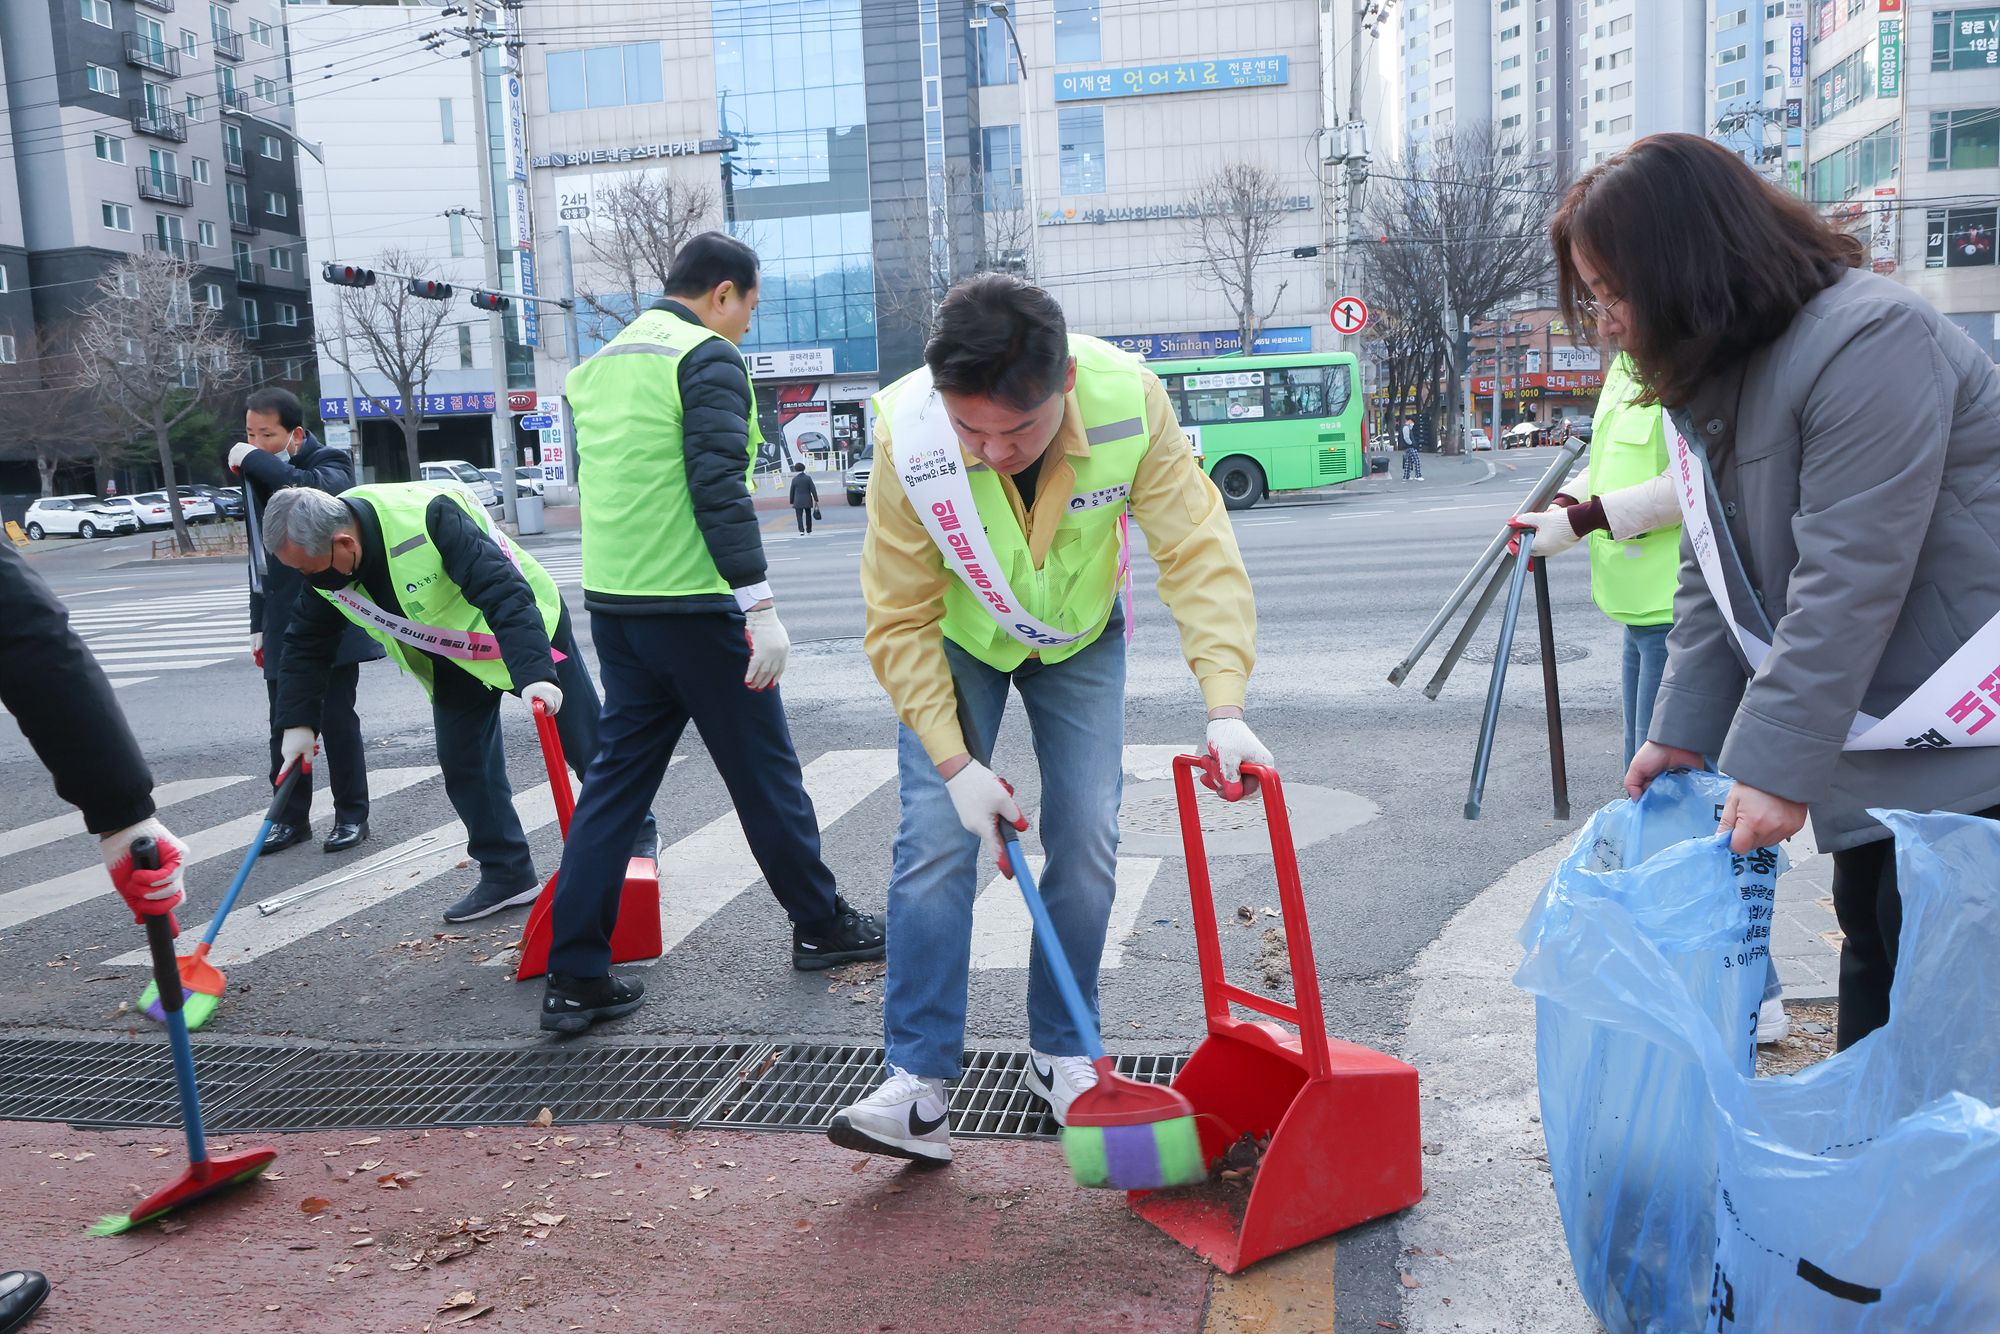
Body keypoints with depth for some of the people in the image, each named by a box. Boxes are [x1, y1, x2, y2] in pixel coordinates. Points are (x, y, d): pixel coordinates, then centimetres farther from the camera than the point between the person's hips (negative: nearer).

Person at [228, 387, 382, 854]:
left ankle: (352, 816, 10)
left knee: (338, 721, -1)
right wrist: (258, 622, 20)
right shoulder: (257, 475, 14)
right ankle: (292, 817, 18)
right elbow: (261, 555, 21)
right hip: (283, 623, 6)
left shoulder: (330, 463, -6)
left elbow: (310, 488, -33)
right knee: (286, 725, 8)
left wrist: (253, 459, -20)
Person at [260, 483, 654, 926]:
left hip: (525, 629, -6)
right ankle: (507, 874, 14)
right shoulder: (319, 558, -13)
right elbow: (308, 641, 1)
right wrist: (298, 721, -5)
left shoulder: (428, 519, -38)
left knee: (586, 744, 2)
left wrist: (534, 673, -50)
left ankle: (636, 840, 21)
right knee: (463, 764, 1)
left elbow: (504, 594, -41)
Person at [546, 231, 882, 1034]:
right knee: (764, 771, 7)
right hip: (694, 607, -8)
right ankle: (821, 926, 23)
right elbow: (720, 491, -19)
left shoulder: (598, 366, 16)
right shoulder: (710, 359, -10)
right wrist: (762, 608, -19)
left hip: (611, 606, 8)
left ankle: (575, 978, 9)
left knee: (616, 779, 10)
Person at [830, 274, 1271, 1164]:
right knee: (936, 840, -12)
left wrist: (1225, 707, -40)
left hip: (1079, 637, 1)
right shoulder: (911, 438, -33)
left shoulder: (1130, 403, -33)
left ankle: (1061, 1055, 15)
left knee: (1087, 842, -2)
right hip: (956, 641, -1)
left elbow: (1198, 550, -29)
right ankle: (917, 1085, -5)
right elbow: (900, 621, -23)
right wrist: (956, 762, -27)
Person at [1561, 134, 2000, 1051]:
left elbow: (1849, 581, -26)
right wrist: (1682, 729, 2)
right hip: (1865, 729, 9)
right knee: (1870, 936, 16)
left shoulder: (1866, 341, -22)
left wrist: (1777, 762, -24)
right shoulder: (1706, 378, 8)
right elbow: (1714, 573, 9)